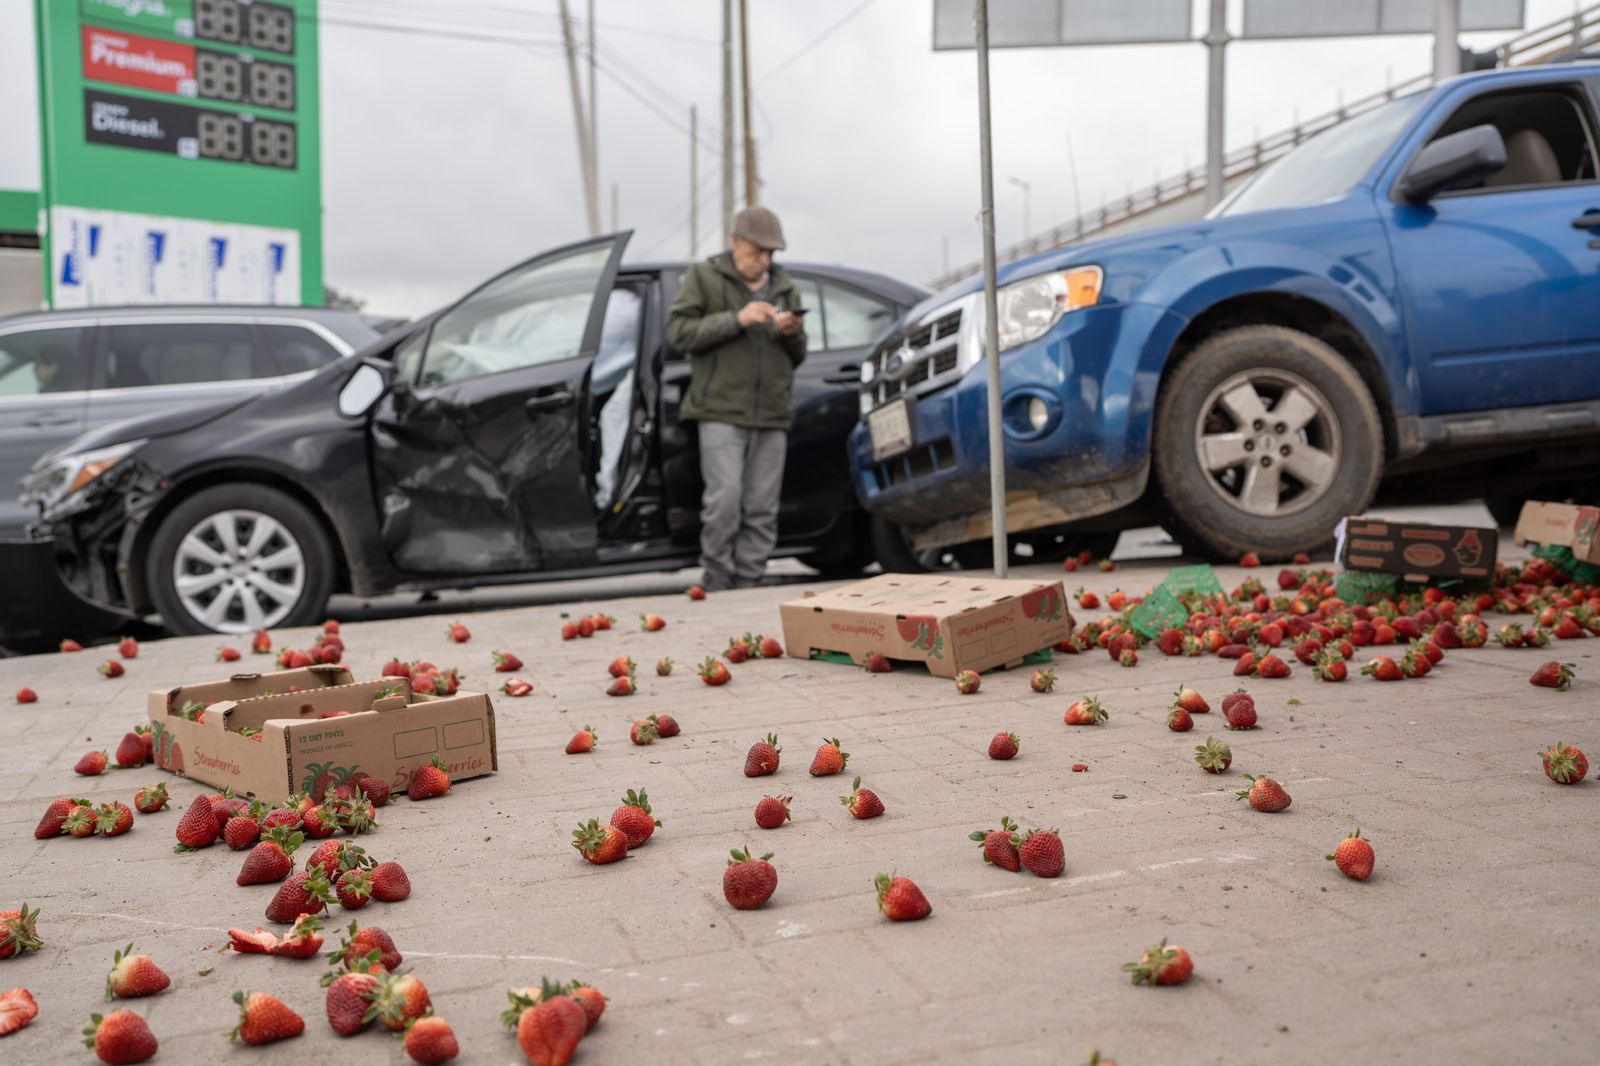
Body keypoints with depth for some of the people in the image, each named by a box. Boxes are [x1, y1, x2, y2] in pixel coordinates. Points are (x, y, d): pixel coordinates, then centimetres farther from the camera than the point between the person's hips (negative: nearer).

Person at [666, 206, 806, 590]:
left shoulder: (784, 288, 19)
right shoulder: (703, 276, 5)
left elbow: (798, 357, 22)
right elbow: (678, 332, -6)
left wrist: (793, 334, -1)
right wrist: (736, 319, -14)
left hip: (771, 415, 5)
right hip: (721, 411, -4)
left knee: (762, 509, 2)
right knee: (724, 498, -14)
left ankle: (746, 583, 9)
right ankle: (716, 581, 0)